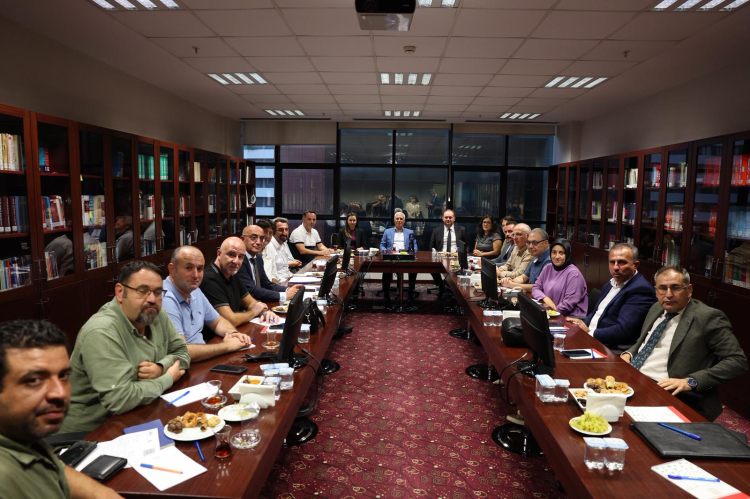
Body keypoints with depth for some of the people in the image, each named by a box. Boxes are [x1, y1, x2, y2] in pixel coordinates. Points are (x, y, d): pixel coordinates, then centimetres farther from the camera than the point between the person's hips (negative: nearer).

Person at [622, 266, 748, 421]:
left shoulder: (708, 317, -7)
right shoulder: (656, 308, 15)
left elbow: (738, 360, -11)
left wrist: (691, 381, -20)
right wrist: (629, 353, 7)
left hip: (669, 392, -7)